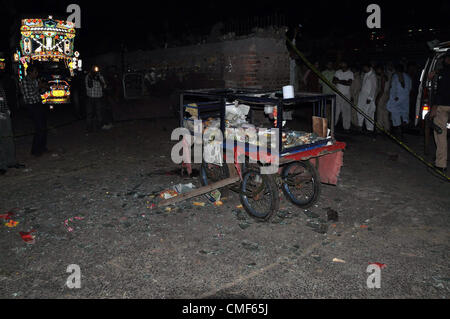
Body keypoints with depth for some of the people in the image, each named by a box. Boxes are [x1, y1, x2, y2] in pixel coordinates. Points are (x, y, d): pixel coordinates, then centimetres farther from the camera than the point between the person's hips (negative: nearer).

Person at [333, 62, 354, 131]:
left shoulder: (350, 73, 0)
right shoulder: (337, 72, 9)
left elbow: (349, 83, -12)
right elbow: (333, 81, 0)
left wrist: (339, 81, -13)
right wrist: (344, 81, -13)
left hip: (346, 94, -2)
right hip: (337, 94, 3)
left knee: (346, 111, -4)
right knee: (335, 110, 5)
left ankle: (346, 126, 2)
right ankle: (333, 124, 17)